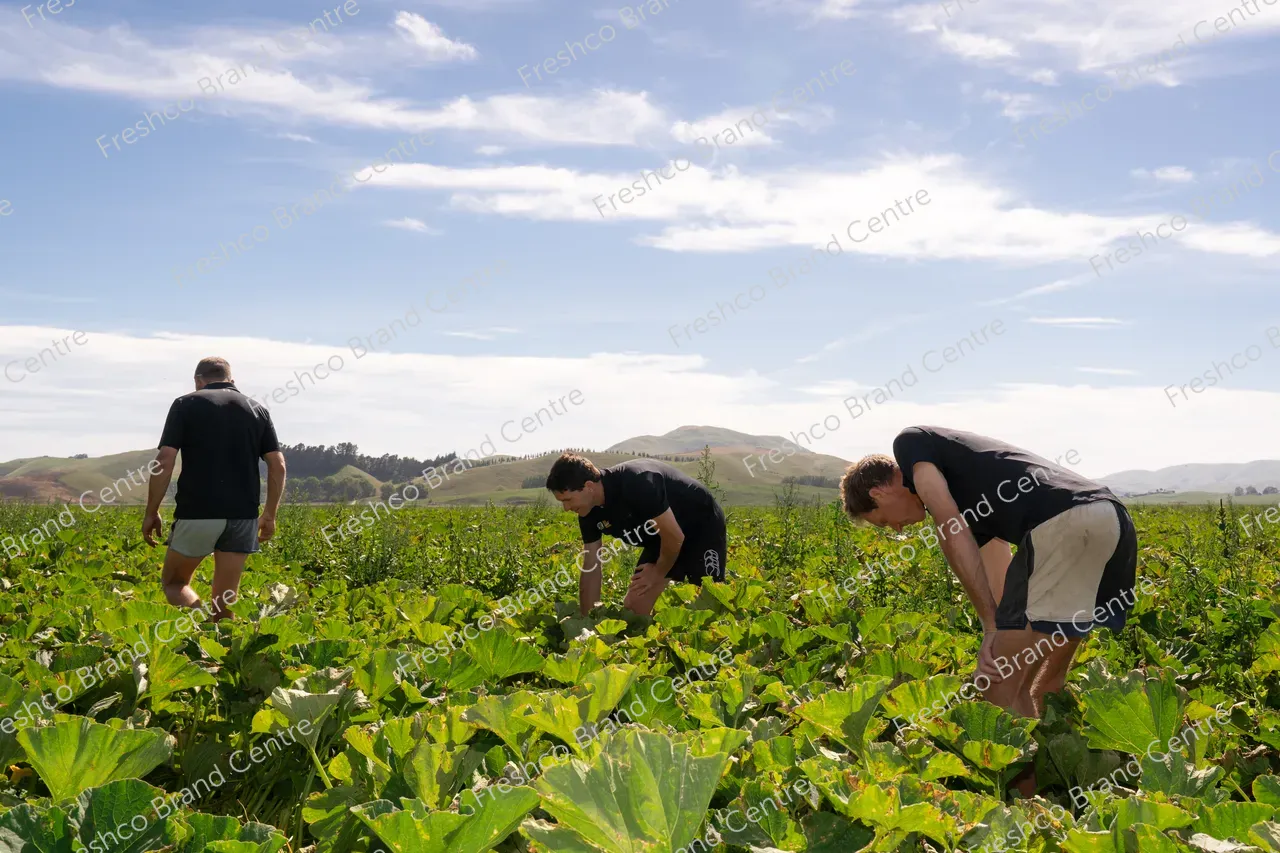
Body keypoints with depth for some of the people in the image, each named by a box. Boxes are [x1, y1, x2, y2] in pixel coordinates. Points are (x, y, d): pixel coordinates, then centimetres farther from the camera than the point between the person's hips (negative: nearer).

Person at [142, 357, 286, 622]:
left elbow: (164, 461, -7)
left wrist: (151, 512, 0)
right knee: (226, 599, 12)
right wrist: (270, 515, 13)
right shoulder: (258, 410, 11)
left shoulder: (186, 405, 2)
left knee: (174, 582, 14)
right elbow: (277, 466, 5)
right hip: (243, 515, 3)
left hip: (198, 512, -3)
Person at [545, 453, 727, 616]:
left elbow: (674, 536, -30)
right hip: (662, 537, 8)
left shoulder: (636, 484, -36)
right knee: (632, 607, 0)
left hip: (703, 528, -8)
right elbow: (590, 568, -4)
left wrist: (659, 573, -12)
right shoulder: (589, 510, -11)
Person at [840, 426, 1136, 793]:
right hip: (1114, 520, 10)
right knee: (1049, 679, 23)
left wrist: (991, 625, -1)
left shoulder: (910, 443, 14)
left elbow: (950, 527, -1)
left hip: (1062, 522, -10)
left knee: (1002, 686, -1)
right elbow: (1006, 592, 33)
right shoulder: (973, 500, 36)